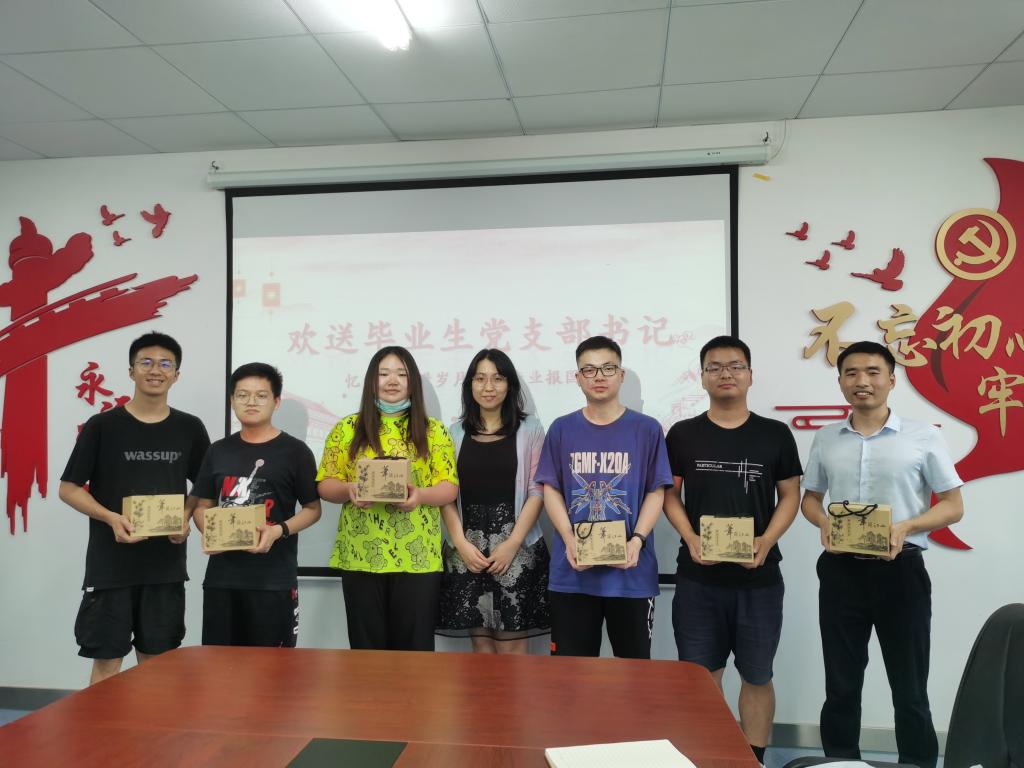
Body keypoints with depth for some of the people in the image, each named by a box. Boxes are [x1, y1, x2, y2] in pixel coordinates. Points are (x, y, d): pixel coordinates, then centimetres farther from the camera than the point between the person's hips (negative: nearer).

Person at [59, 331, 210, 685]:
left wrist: (186, 517, -7)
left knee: (155, 659, 12)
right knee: (107, 661, 4)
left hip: (166, 563, 2)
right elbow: (69, 488, 0)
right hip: (110, 562, -2)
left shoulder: (190, 429, 4)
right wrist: (111, 518, -16)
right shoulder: (101, 426, -3)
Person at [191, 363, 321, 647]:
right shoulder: (218, 451, 12)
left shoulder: (295, 451, -1)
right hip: (221, 575, 4)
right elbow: (202, 506, 16)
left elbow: (312, 509, 0)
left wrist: (278, 531, -17)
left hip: (274, 578, -4)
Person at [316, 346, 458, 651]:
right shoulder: (347, 429, 7)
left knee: (415, 646, 4)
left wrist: (421, 495, -19)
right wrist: (348, 490, -15)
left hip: (418, 557, -1)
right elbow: (325, 484, 7)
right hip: (361, 556, 1)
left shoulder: (433, 431, 5)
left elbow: (449, 487, 1)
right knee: (367, 646, 8)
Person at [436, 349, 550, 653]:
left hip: (517, 549, -2)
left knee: (511, 644, 0)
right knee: (480, 640, 8)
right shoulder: (455, 433, 10)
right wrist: (461, 543, -6)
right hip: (467, 550, 2)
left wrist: (513, 543, -11)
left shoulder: (529, 429, 2)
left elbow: (537, 491, -2)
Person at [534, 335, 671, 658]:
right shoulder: (562, 429, 5)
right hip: (571, 571, 1)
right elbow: (551, 490, 4)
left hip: (631, 571, -1)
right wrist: (569, 540, -11)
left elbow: (656, 492, 1)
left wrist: (637, 540, -14)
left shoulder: (647, 429, 1)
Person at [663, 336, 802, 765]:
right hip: (698, 577, 0)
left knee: (757, 676, 11)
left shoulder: (775, 435, 2)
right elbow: (669, 495, 6)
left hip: (759, 576, 0)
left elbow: (790, 496, 5)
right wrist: (690, 539, -11)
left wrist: (766, 542, -12)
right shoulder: (682, 435, 2)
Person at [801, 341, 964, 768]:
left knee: (909, 689, 8)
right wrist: (823, 522, -8)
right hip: (840, 570, 3)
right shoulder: (826, 439, 7)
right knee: (841, 686, 13)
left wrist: (906, 527, -18)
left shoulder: (923, 437, -3)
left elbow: (953, 506, 0)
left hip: (900, 570, -2)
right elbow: (809, 498, 15)